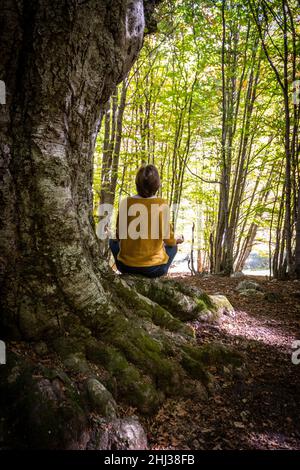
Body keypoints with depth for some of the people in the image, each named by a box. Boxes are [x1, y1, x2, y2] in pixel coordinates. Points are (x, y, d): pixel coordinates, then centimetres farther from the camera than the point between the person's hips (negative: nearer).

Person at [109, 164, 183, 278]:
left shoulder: (125, 202, -8)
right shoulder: (162, 204, -11)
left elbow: (119, 236, 3)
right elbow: (168, 239, -3)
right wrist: (177, 240, 21)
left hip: (127, 266, 0)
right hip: (154, 268, 0)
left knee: (113, 241, 30)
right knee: (173, 247, 31)